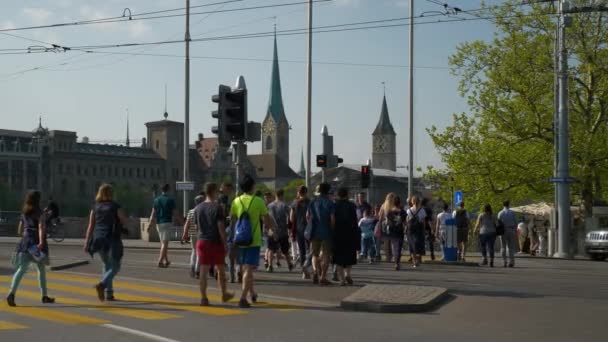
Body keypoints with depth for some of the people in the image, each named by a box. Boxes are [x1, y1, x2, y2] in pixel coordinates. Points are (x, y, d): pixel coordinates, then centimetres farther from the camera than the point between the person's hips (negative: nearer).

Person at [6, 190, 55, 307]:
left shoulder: (24, 214, 13)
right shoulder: (41, 213, -4)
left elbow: (20, 231, 18)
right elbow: (41, 227, -19)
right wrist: (41, 241, -29)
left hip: (25, 243, 4)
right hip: (37, 243, -4)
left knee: (21, 269, -6)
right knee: (41, 269, 14)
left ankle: (11, 293, -28)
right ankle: (44, 296, 23)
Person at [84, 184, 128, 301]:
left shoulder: (95, 208, 5)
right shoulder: (115, 207, -6)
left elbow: (90, 227, 2)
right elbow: (125, 223, -4)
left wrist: (87, 243, 2)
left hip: (99, 240, 5)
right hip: (112, 240, -5)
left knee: (107, 265, 19)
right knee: (114, 267, 3)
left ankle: (109, 293, 17)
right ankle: (102, 285, -23)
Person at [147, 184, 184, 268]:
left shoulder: (156, 200, 6)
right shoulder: (170, 200, -7)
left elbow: (153, 214, 3)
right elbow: (175, 214, -6)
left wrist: (150, 224, 3)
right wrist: (182, 221, 5)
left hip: (159, 223, 5)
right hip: (167, 223, -5)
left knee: (163, 242, 15)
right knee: (165, 243, -5)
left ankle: (166, 261, 22)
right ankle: (160, 261, -15)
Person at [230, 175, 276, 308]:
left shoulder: (236, 201, 2)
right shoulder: (258, 201, -8)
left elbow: (232, 221, 7)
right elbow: (267, 220, -2)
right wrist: (274, 228, 18)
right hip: (254, 240, -4)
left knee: (245, 268, 19)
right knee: (249, 269, -4)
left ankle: (252, 293, 34)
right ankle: (243, 298, -13)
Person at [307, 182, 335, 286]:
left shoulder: (313, 202, 4)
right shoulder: (330, 203, -7)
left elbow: (307, 217, 6)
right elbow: (332, 219, -11)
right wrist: (332, 230, 3)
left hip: (315, 232, 3)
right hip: (326, 232, -3)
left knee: (315, 254, 15)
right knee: (326, 255, 4)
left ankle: (315, 271, -7)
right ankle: (323, 277, 0)